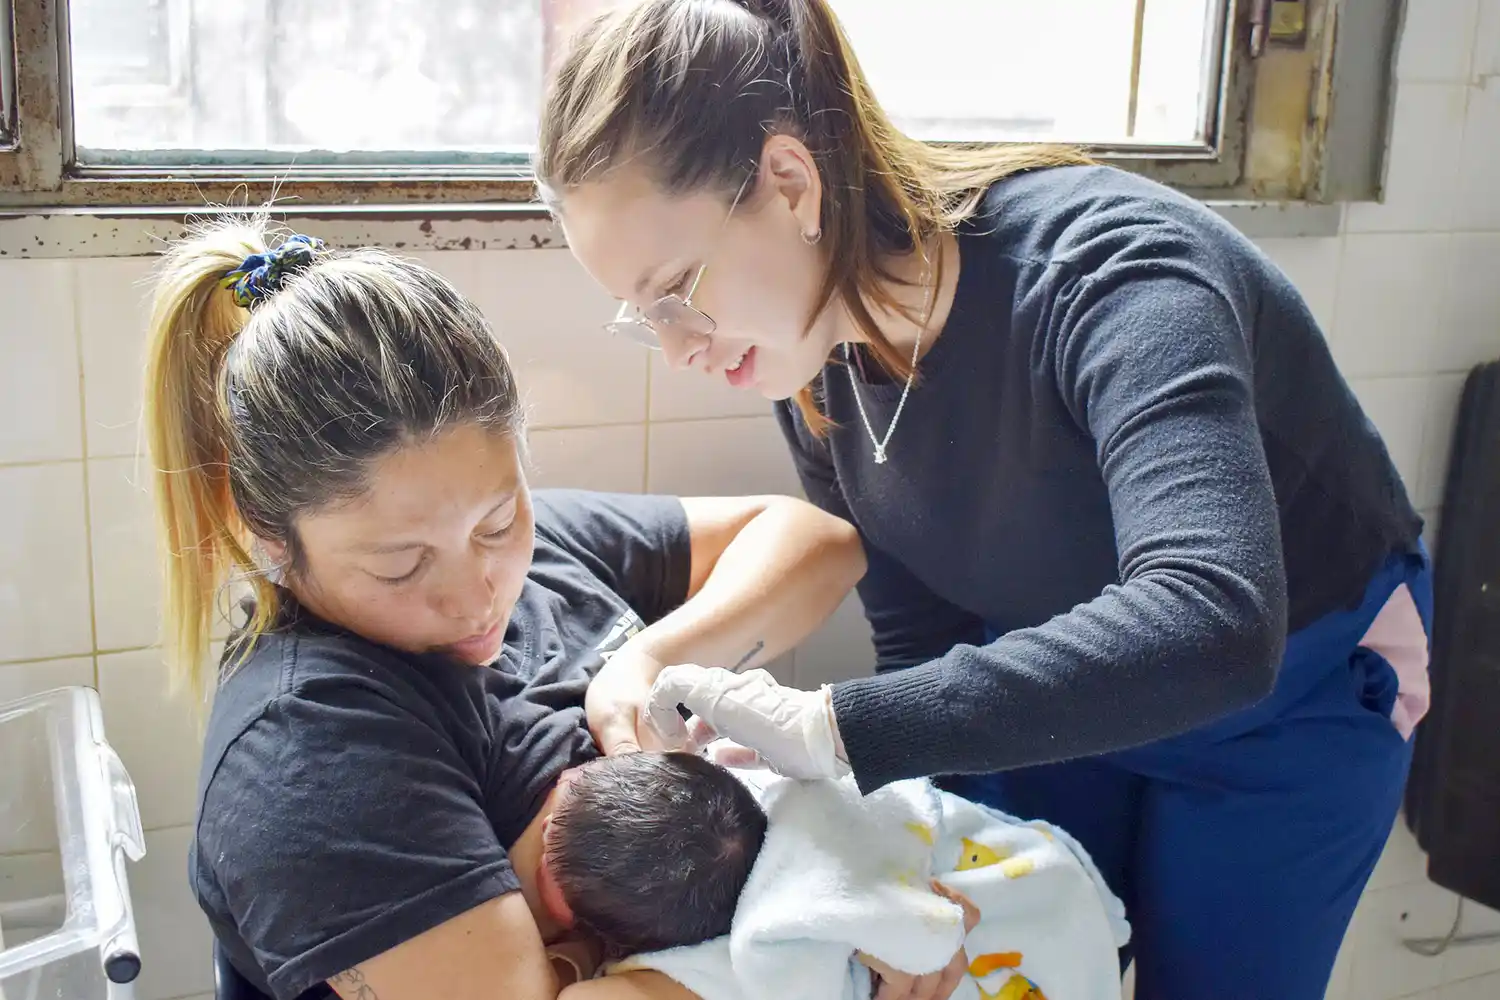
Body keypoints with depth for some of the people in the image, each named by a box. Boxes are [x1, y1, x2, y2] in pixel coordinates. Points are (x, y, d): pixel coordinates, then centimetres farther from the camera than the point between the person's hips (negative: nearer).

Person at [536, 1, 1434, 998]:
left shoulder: (1102, 270, -36)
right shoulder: (813, 364, -16)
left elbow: (1208, 626, -51)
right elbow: (917, 638, -7)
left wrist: (832, 729, -48)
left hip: (1287, 697, -4)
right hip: (1055, 691, 5)